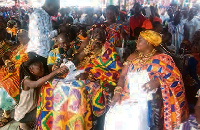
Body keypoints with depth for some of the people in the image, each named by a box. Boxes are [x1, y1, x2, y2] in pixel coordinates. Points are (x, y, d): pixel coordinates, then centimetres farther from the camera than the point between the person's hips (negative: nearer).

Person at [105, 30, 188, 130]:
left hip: (149, 100, -4)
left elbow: (175, 78, -4)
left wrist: (158, 82, -20)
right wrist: (118, 92, -4)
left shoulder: (162, 59, 2)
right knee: (113, 117, -20)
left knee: (135, 120, -29)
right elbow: (122, 76, 12)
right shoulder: (132, 57, 16)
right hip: (128, 97, 4)